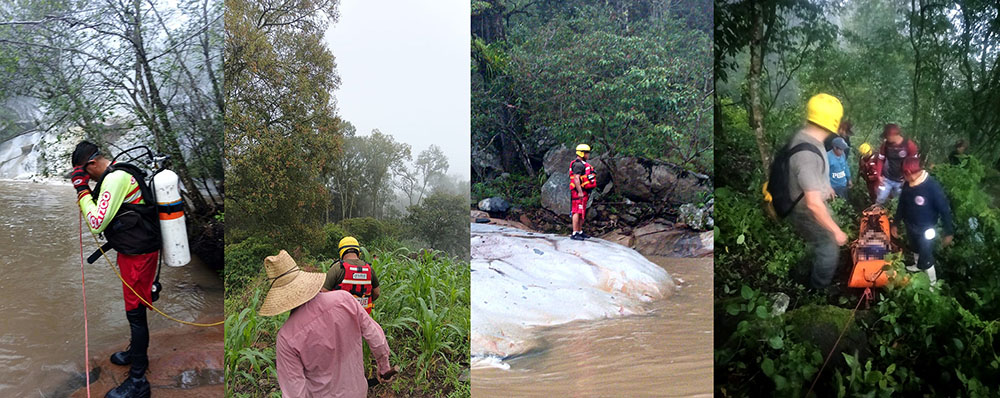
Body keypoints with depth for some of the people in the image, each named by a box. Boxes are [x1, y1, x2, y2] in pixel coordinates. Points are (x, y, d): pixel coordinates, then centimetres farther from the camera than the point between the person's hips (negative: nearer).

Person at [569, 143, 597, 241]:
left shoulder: (583, 164, 21)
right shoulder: (578, 164, -13)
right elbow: (576, 179, -22)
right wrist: (580, 192, -26)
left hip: (583, 192, 11)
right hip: (579, 192, -11)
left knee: (582, 212, 14)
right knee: (577, 211, -12)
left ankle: (580, 232, 21)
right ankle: (574, 233, -14)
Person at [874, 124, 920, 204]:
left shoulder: (909, 145, -16)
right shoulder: (886, 144, -8)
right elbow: (880, 160, 4)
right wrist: (879, 175, -3)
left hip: (901, 181, -2)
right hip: (886, 179, 2)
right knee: (880, 200, 6)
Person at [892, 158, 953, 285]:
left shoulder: (932, 186, -30)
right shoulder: (908, 184, -10)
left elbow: (944, 209, -22)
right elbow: (902, 204, 6)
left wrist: (948, 232, -18)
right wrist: (895, 223, 12)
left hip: (925, 230, -6)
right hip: (910, 226, 6)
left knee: (925, 258, 4)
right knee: (915, 248, 31)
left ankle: (932, 284, 24)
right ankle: (917, 265, 58)